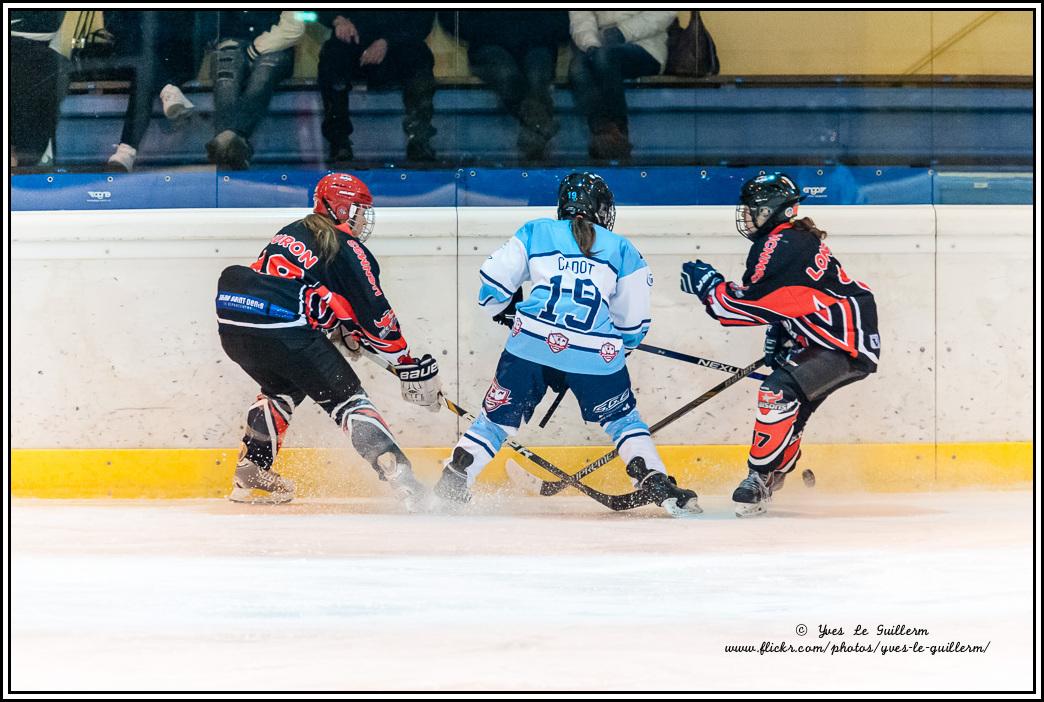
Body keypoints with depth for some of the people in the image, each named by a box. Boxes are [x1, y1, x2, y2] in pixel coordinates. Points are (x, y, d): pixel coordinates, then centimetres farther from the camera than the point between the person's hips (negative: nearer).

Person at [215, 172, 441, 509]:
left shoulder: (294, 232, 28)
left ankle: (250, 474, 32)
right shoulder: (348, 249, 5)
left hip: (232, 322, 7)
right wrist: (412, 367, 8)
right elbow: (376, 315, 3)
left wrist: (348, 330, 27)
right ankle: (399, 476, -12)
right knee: (346, 398, 0)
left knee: (282, 388, 34)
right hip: (282, 329, -7)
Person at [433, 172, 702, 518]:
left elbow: (493, 283, 11)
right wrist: (618, 346, 34)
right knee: (623, 420, 19)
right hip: (595, 356, 0)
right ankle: (660, 486, 6)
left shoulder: (536, 232, 13)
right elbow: (633, 323, 15)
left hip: (531, 346, 0)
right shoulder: (623, 251, 14)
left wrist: (508, 314, 29)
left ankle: (451, 485, 6)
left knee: (498, 416, 13)